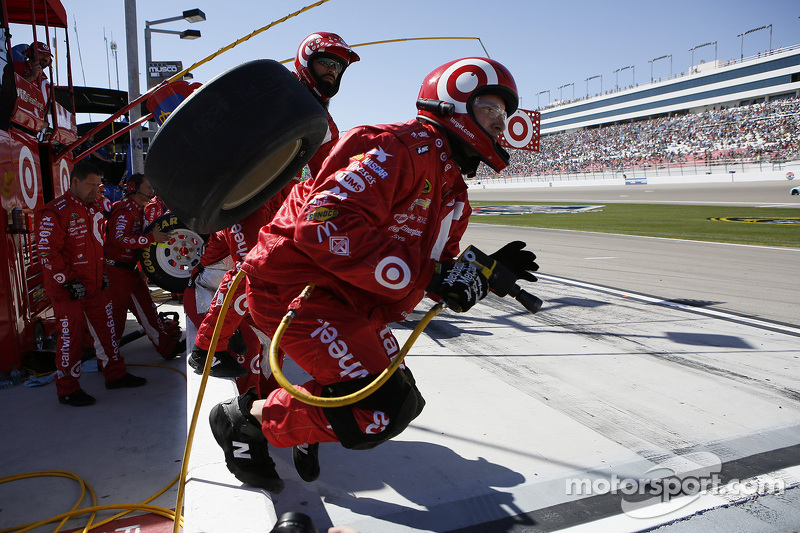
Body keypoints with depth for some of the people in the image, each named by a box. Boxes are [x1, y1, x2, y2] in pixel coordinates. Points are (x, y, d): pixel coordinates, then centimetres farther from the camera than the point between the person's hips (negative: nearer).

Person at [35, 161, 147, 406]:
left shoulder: (92, 209, 14)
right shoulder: (55, 212, -15)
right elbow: (46, 253, -18)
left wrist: (101, 273, 15)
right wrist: (69, 282, -18)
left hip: (95, 285, 8)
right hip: (67, 289, -8)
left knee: (107, 328, 13)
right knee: (72, 336, -2)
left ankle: (115, 374, 26)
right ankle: (67, 390, 12)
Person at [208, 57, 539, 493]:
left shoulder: (452, 190, 13)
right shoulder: (402, 147, -19)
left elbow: (433, 267, 17)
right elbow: (325, 225, -31)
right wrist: (427, 276, -28)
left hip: (349, 302, 10)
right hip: (295, 282, -10)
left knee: (400, 399, 13)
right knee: (379, 412, -16)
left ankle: (306, 427, 29)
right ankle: (245, 419, 2)